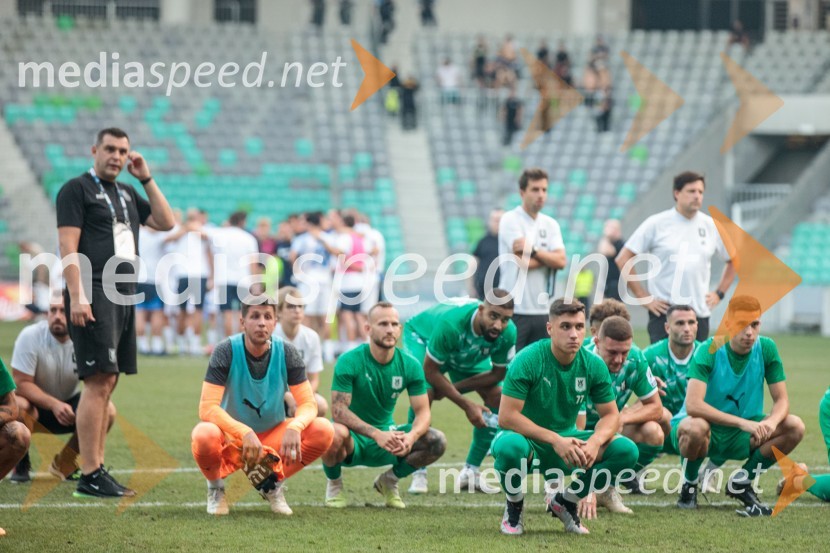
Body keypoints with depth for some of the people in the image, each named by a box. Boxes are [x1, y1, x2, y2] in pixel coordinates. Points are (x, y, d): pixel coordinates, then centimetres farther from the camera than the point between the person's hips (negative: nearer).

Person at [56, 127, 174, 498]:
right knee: (98, 382, -14)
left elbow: (165, 223, 16)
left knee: (107, 384, 8)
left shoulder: (127, 193, 20)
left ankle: (98, 469, 12)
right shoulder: (76, 190, -3)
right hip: (94, 295, -8)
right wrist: (77, 297, -20)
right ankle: (89, 476, -15)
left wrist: (146, 179, 10)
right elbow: (68, 247, -11)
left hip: (124, 295, 8)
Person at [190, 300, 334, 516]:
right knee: (204, 435, -38)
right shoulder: (226, 351, -17)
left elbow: (308, 404, -12)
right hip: (231, 437, -3)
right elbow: (207, 408, -25)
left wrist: (294, 428, -36)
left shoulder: (287, 353, -9)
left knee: (323, 430, -22)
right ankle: (216, 488, -3)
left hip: (273, 437, 3)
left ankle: (272, 484, 2)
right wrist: (245, 433, -40)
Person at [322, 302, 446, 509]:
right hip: (353, 440, -4)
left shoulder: (410, 365, -5)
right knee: (337, 434, -40)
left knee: (437, 442, -18)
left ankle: (389, 480, 10)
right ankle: (333, 483, -4)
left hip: (386, 435, 4)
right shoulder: (349, 362, -18)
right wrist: (376, 434, -37)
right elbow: (338, 409, -24)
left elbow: (422, 412, -6)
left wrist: (411, 436, -30)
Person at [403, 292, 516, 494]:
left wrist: (456, 386, -25)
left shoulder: (508, 333, -31)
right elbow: (430, 371, -33)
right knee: (424, 393, -30)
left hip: (467, 354, 5)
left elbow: (497, 373, -14)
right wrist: (467, 405, -34)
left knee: (497, 397, -11)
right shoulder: (450, 323, -45)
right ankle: (418, 474, -20)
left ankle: (471, 472, 2)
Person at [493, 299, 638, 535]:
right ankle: (514, 506, -6)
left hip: (566, 441, 4)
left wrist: (595, 442, -24)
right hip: (529, 441, -4)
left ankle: (564, 500, 6)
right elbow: (506, 416, -24)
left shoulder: (593, 365, -6)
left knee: (626, 451, -17)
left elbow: (611, 415, 0)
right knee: (510, 445, -41)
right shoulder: (528, 361, -20)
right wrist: (555, 440, -32)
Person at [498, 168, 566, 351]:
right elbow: (523, 262, -15)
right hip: (514, 310, -6)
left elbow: (561, 261, -1)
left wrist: (533, 250, -11)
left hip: (541, 309, 6)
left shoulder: (550, 224, 13)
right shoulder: (510, 220, -5)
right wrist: (548, 257, -2)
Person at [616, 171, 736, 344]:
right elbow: (623, 259, -2)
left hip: (700, 312, 4)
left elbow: (733, 260, 22)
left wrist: (719, 294, 11)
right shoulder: (657, 224, -2)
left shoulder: (711, 226, 8)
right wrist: (643, 297, -6)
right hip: (664, 311, -4)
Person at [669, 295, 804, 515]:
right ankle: (689, 486, -7)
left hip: (740, 438, 4)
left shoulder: (766, 348, -8)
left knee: (795, 427, -16)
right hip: (707, 429, -4)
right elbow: (693, 405, -32)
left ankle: (741, 482, 3)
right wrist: (743, 422, -38)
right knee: (695, 427, -39)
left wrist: (771, 422, -31)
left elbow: (782, 400, -6)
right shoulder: (709, 350, -21)